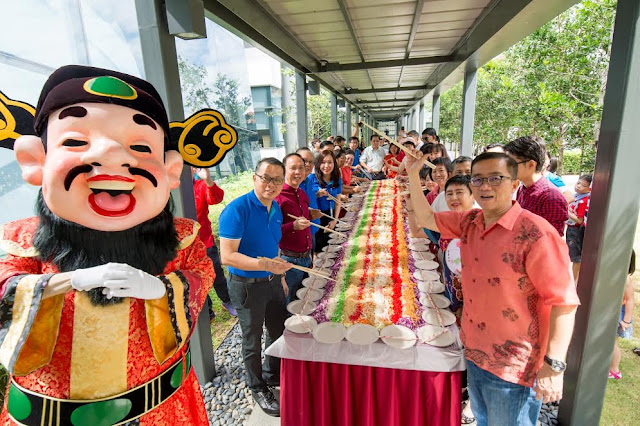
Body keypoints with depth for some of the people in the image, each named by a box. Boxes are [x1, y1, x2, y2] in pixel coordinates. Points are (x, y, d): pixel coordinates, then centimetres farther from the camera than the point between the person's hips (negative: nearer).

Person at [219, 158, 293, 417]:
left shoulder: (276, 208, 2)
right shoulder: (237, 209, -23)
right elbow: (227, 256, -27)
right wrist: (263, 264, -37)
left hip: (272, 281, 7)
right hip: (247, 286, -7)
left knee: (279, 330, 22)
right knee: (253, 340, 13)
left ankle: (273, 375, 49)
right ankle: (258, 389, 38)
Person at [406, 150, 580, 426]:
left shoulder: (536, 234, -23)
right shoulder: (469, 222, -2)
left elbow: (564, 302, -22)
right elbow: (425, 218, 7)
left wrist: (554, 366, -22)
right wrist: (413, 173, -2)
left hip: (514, 370, -6)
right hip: (474, 354, 7)